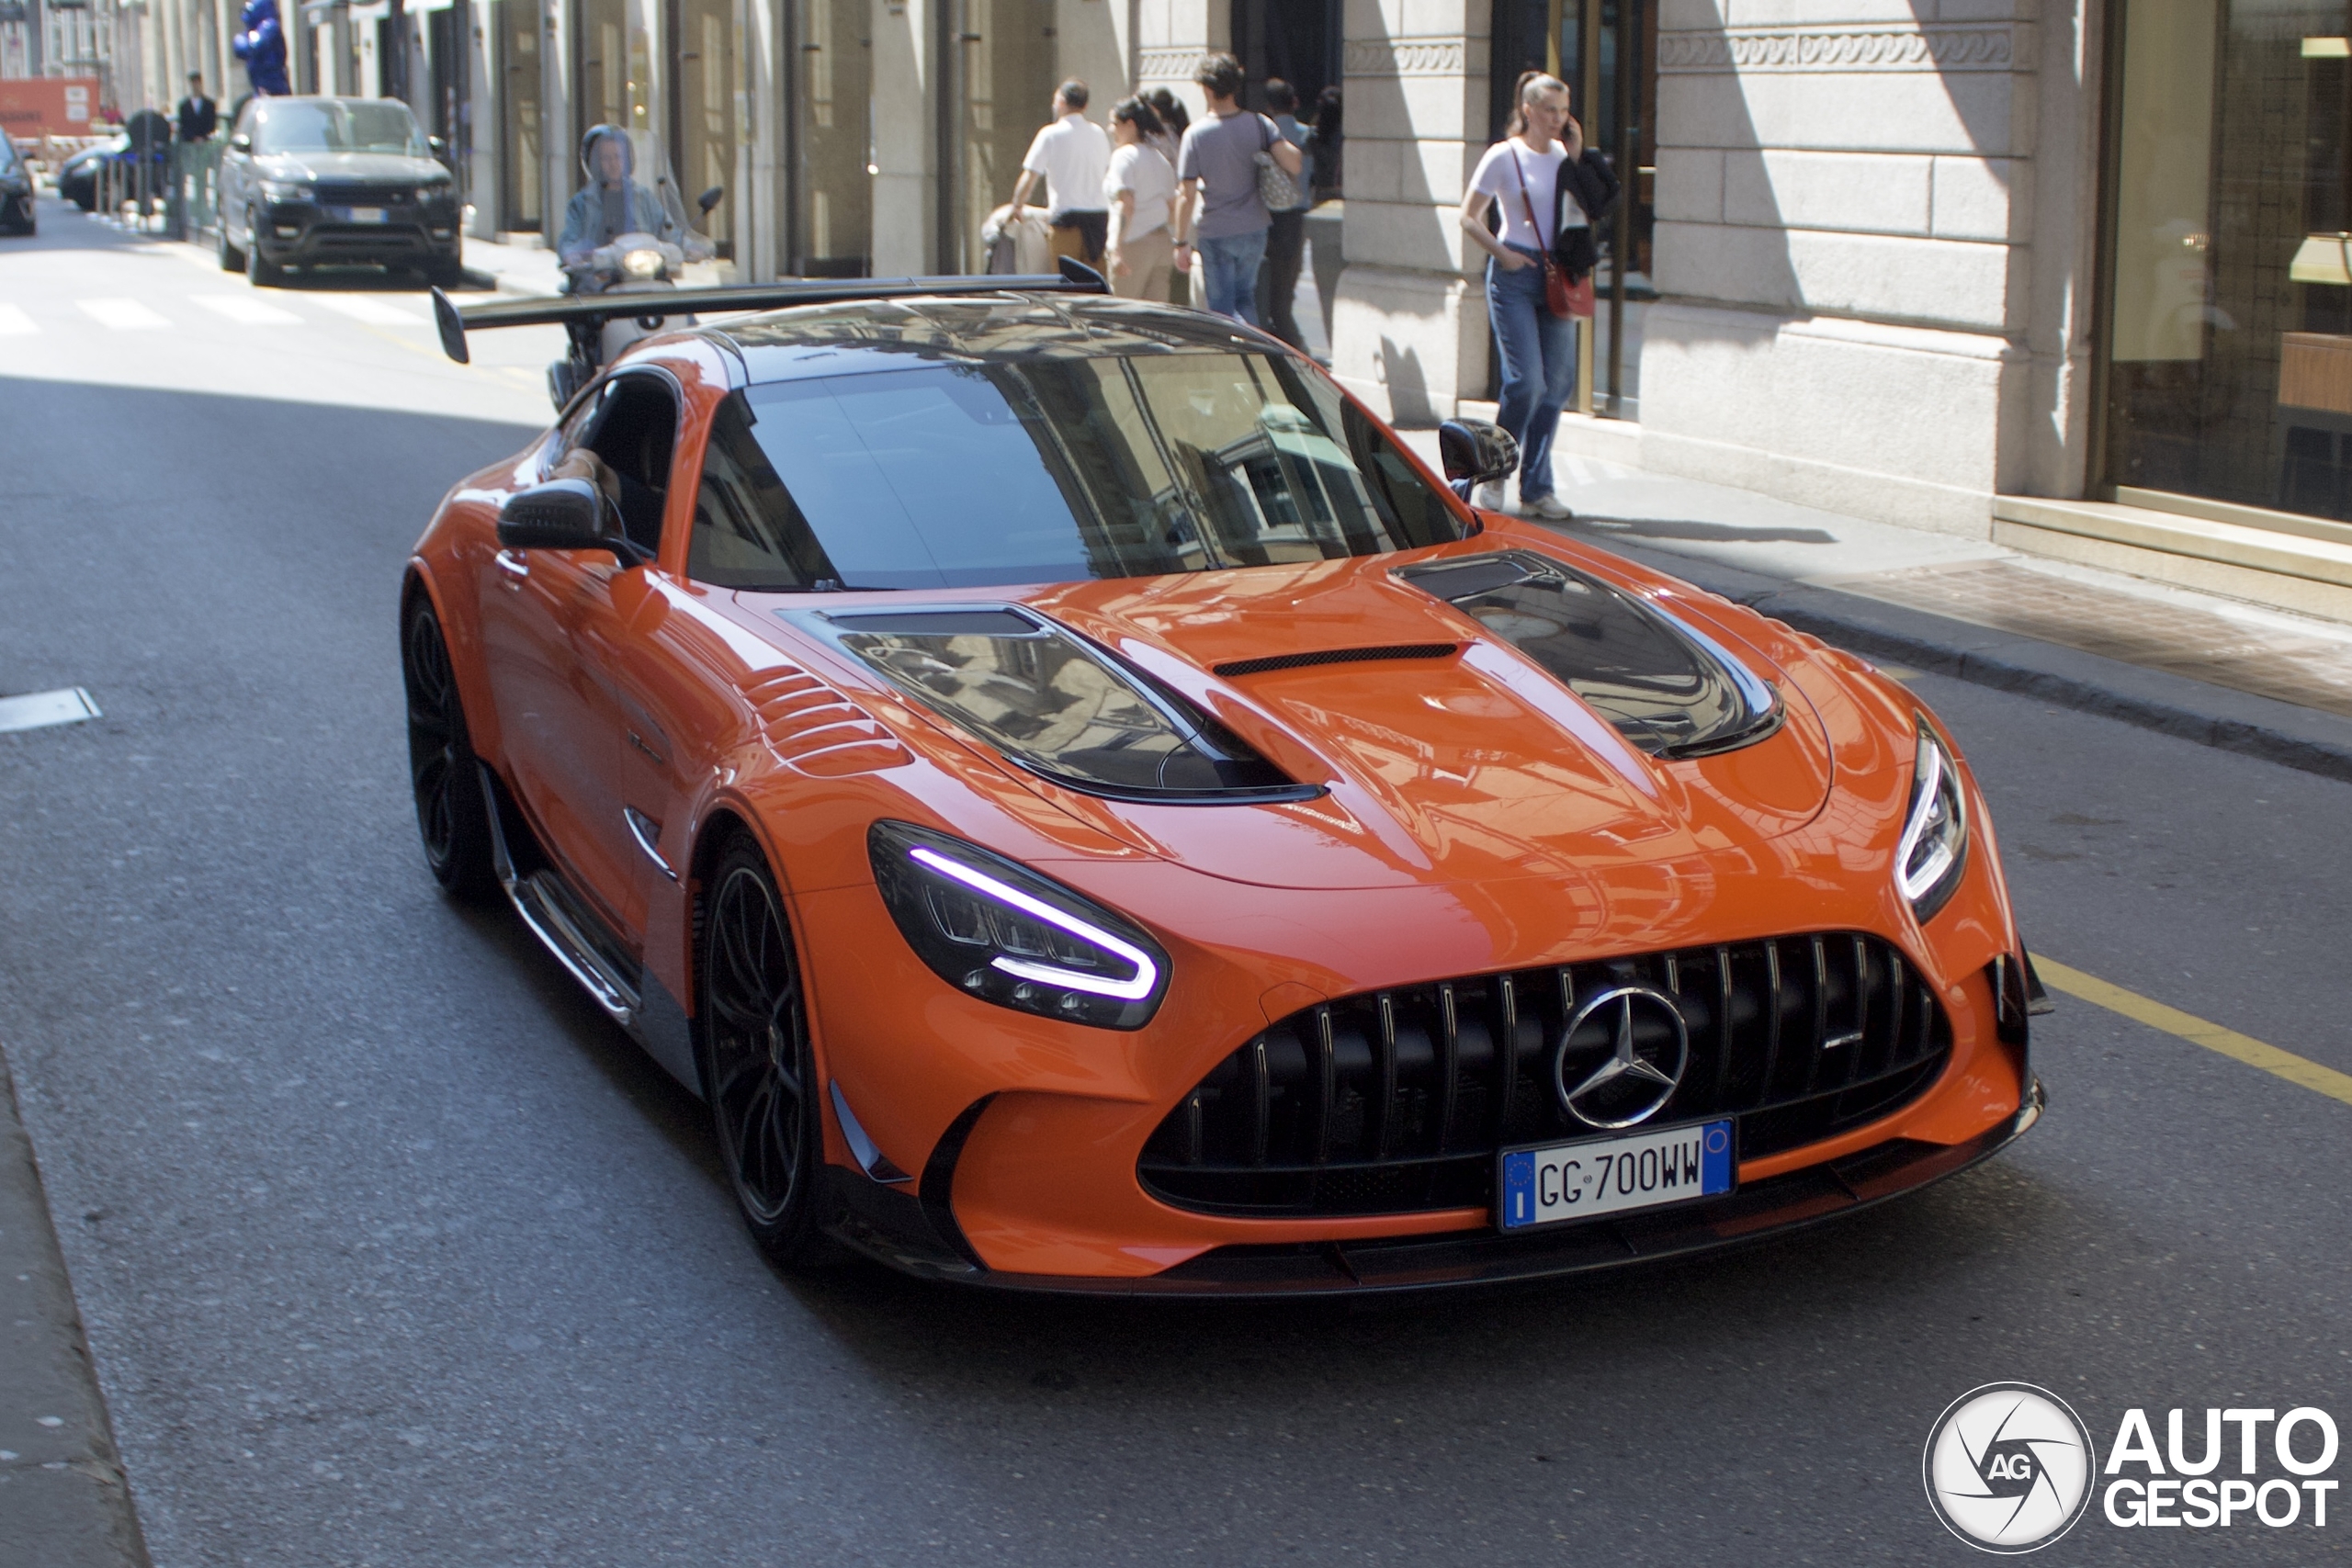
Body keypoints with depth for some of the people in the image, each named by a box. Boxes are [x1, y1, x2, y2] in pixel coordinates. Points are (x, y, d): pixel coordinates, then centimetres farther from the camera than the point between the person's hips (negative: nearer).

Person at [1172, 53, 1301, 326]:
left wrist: (1182, 242, -5)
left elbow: (1187, 196, -12)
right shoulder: (1259, 124, -6)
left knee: (1223, 308, 4)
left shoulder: (1196, 135, -12)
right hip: (1254, 230, 4)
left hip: (1215, 234, -4)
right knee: (1245, 299, 21)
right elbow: (1292, 164, -16)